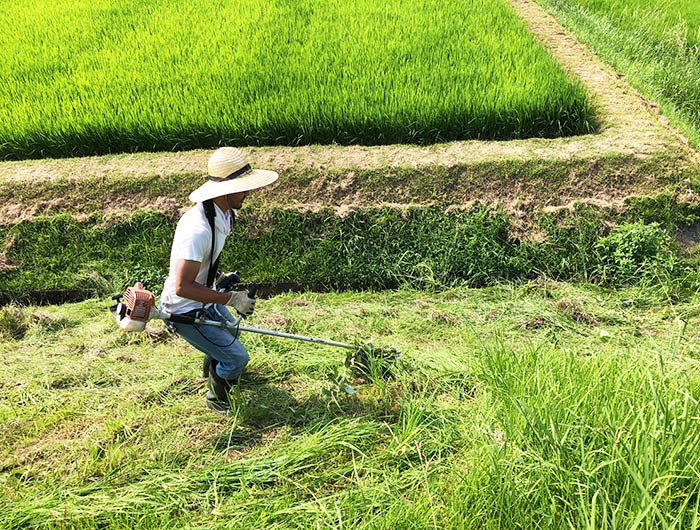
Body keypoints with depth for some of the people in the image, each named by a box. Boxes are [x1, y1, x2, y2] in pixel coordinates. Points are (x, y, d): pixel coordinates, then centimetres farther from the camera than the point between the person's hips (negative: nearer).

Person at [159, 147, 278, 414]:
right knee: (237, 356, -6)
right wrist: (231, 298, -32)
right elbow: (183, 287, -36)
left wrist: (220, 277, 3)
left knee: (230, 333, 31)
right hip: (184, 311, -9)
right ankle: (217, 399, 24)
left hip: (206, 300, 10)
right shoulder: (198, 229, -37)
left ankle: (211, 370, 62)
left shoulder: (223, 213, -5)